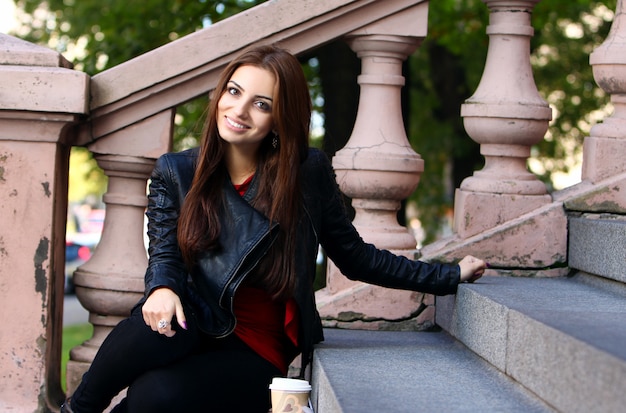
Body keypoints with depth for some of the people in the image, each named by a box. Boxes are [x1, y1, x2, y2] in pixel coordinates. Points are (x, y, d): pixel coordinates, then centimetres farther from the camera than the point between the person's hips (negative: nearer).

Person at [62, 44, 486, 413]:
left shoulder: (308, 172, 0)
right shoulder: (176, 173, 5)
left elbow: (356, 258, 10)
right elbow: (164, 253, -4)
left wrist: (451, 275, 10)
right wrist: (163, 289, -29)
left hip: (255, 354, -2)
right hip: (192, 331, 2)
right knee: (158, 319, -37)